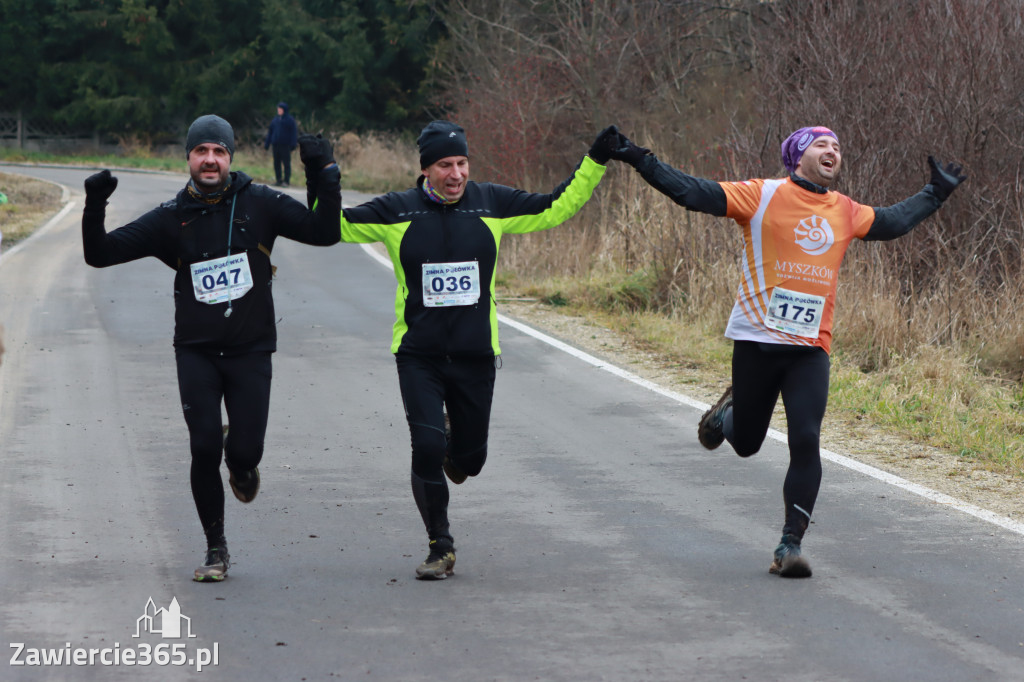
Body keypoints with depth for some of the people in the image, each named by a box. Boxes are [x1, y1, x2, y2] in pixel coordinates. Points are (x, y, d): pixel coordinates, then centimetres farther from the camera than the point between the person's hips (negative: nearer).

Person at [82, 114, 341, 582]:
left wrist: (327, 176, -12)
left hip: (250, 350, 0)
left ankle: (241, 465, 34)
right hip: (196, 352, 0)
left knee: (246, 451, -7)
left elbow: (324, 233, -1)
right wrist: (94, 209, -17)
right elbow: (101, 255, 1)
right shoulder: (171, 219, 1)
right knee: (204, 449, -10)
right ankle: (216, 550, 8)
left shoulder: (259, 205, 0)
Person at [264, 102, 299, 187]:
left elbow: (294, 132, -3)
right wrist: (267, 143, 12)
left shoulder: (290, 120, -1)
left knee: (286, 163, -4)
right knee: (276, 164, 6)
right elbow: (270, 132, 18)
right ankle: (278, 180, 13)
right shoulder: (275, 119, 14)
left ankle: (286, 181, -1)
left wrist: (293, 144, -12)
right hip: (275, 145, 5)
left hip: (285, 145, -5)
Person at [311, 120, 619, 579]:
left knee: (469, 460, 8)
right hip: (418, 356, -2)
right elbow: (335, 226, -1)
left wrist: (594, 163, 2)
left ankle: (451, 449, 47)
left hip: (476, 356, 2)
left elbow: (555, 209, 8)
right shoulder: (397, 212, -3)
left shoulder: (491, 204, 1)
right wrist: (321, 184, -17)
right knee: (427, 448, -14)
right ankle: (440, 548, 3)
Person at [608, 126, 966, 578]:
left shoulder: (845, 212, 13)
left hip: (811, 349, 3)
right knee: (746, 443, 9)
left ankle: (790, 546, -3)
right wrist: (640, 161, -15)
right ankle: (729, 412, 46)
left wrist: (936, 192, 34)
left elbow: (892, 222, 31)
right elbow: (693, 193, -7)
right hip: (757, 340, -3)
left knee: (806, 442, -11)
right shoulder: (764, 196, -2)